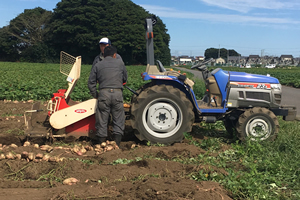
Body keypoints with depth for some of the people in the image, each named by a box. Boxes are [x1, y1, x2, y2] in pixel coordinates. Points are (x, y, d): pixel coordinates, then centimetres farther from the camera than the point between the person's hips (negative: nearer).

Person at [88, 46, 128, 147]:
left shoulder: (98, 65, 13)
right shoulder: (120, 62, 14)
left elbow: (91, 82, 9)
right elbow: (125, 78, 22)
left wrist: (95, 95, 19)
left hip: (103, 94, 0)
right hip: (117, 93, 0)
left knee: (102, 120, 7)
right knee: (118, 120, 8)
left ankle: (101, 144, 12)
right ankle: (117, 144, 9)